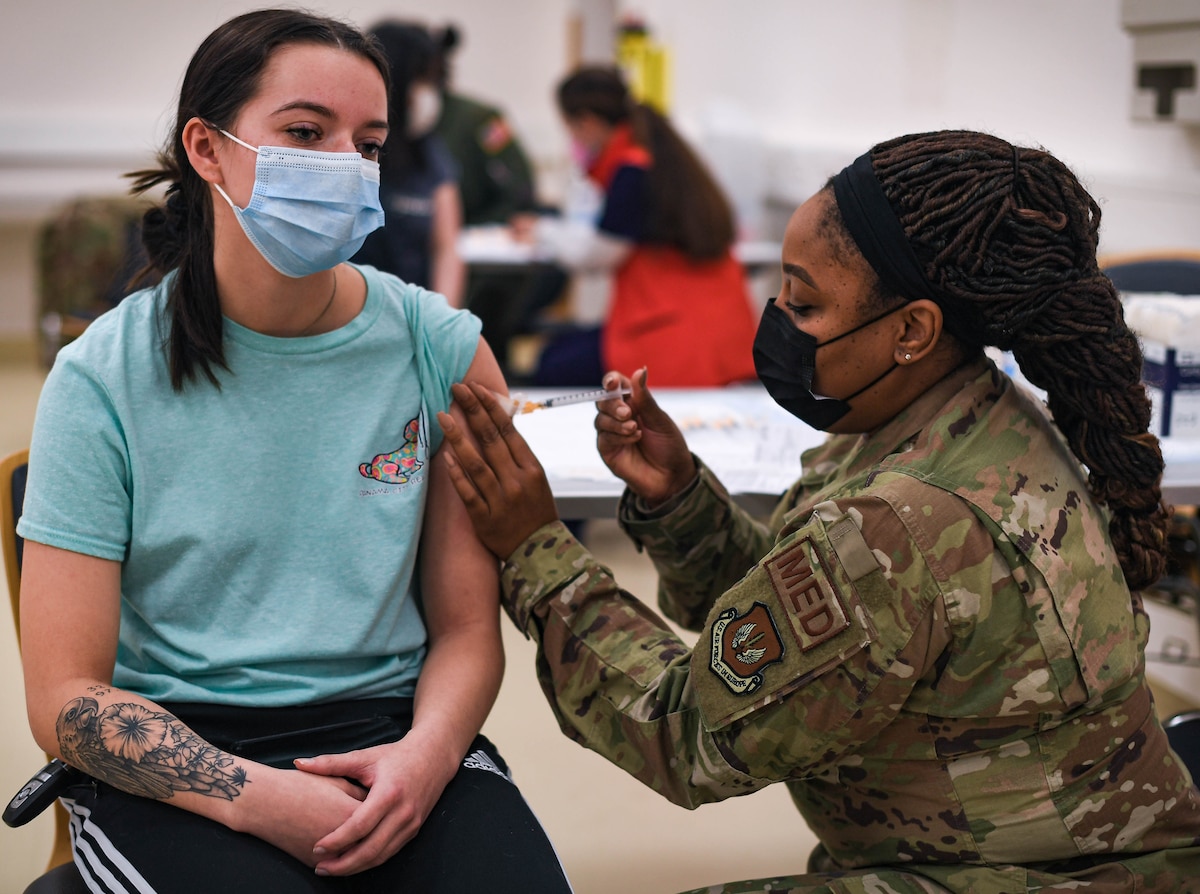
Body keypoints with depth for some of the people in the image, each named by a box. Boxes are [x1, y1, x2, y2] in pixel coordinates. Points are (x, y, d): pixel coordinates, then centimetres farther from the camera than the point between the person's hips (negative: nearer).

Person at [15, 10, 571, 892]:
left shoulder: (441, 349, 1)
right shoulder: (103, 379, -4)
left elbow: (467, 629, 5)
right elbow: (65, 695, -6)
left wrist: (426, 752, -17)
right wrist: (256, 797, -21)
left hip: (387, 729, 2)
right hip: (174, 755, -2)